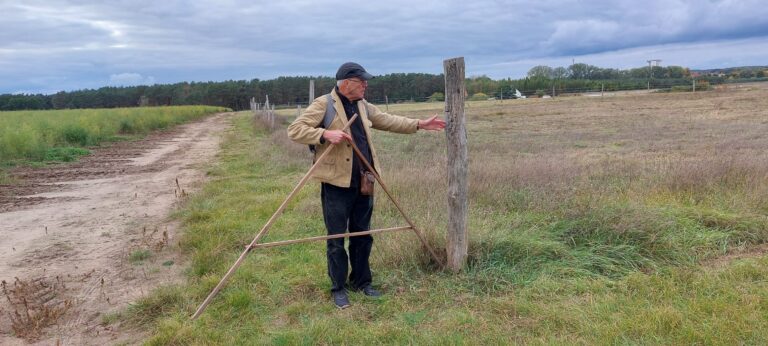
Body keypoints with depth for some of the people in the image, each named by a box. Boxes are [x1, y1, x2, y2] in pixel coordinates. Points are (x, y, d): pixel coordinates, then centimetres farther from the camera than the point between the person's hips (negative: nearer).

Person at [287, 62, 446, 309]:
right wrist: (325, 134, -25)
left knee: (362, 234, 16)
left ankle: (361, 282, 31)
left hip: (363, 184, 7)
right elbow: (294, 130, -13)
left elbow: (388, 121, 23)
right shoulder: (324, 104, -10)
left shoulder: (363, 106, 14)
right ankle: (338, 289, 18)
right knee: (336, 239, 3)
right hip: (336, 184, -7)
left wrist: (418, 125, 18)